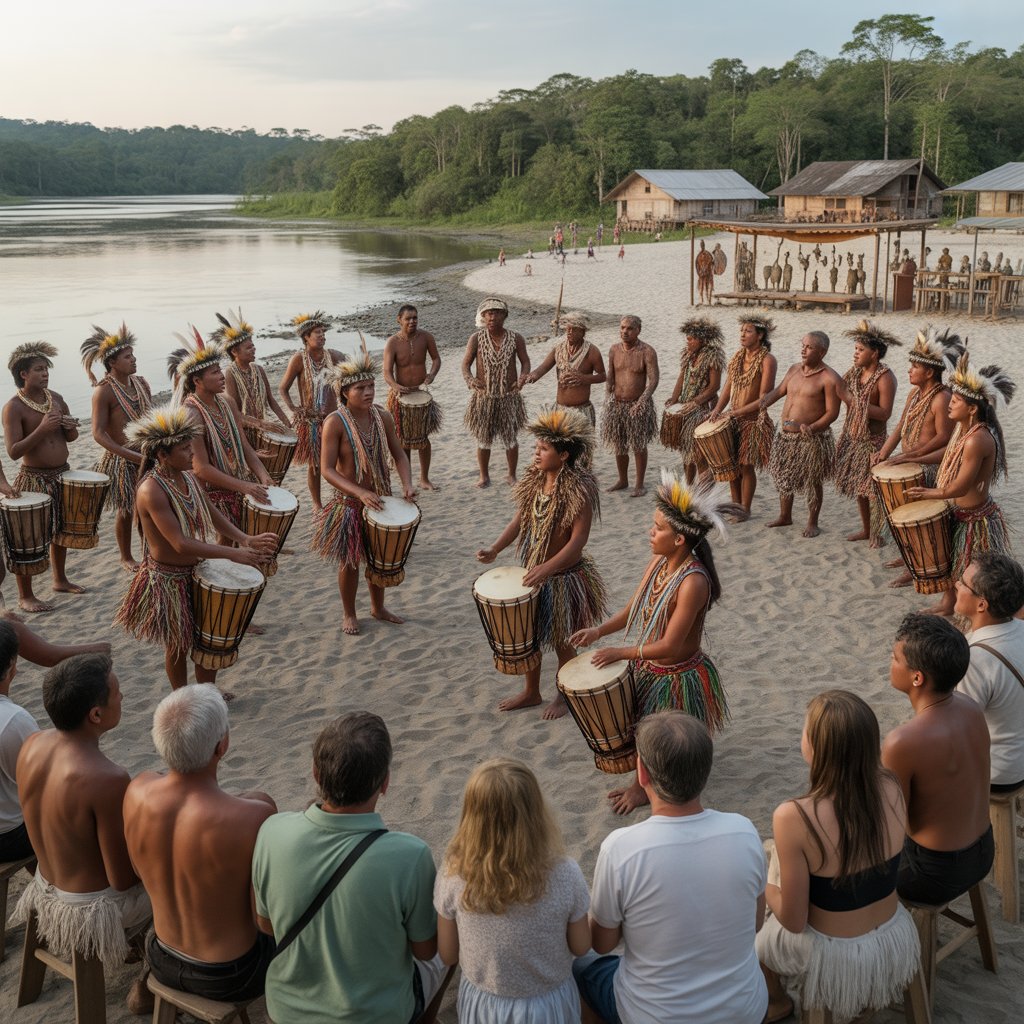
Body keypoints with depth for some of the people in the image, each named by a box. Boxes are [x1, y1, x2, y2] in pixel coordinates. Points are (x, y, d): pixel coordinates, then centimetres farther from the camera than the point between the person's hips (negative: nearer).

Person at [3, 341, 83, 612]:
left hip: (62, 475, 7)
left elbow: (72, 437, 12)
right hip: (34, 479, -7)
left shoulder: (56, 398, 4)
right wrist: (42, 429, -30)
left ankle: (60, 580, 39)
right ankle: (25, 597, 11)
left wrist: (70, 426, -11)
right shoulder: (13, 408, -16)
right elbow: (13, 451, -22)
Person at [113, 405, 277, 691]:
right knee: (179, 646, 12)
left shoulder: (188, 477, -2)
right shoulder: (151, 490, -28)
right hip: (168, 579, -7)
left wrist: (245, 540, -10)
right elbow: (181, 544, -32)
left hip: (196, 571, 8)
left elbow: (213, 517, 7)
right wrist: (233, 554, -31)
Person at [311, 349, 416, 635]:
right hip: (349, 503, -4)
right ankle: (349, 614, 30)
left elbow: (398, 455, 4)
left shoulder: (382, 416, -5)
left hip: (381, 499, 5)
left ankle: (378, 607, 40)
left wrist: (407, 483, -14)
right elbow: (327, 470, -21)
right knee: (350, 562, 10)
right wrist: (360, 493, -31)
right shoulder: (335, 423, -19)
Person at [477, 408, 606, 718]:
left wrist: (546, 569, -34)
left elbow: (578, 539, -25)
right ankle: (531, 692, 40)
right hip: (533, 571, 7)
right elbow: (520, 519, 5)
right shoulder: (535, 479, -2)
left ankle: (565, 695, 36)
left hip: (564, 577, -7)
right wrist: (495, 549, -7)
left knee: (561, 641, 12)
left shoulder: (578, 489, -23)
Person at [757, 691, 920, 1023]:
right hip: (897, 942, 5)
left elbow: (794, 921, -20)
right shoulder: (891, 789, -16)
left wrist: (764, 885, -2)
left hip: (838, 960, -4)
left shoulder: (794, 817, -32)